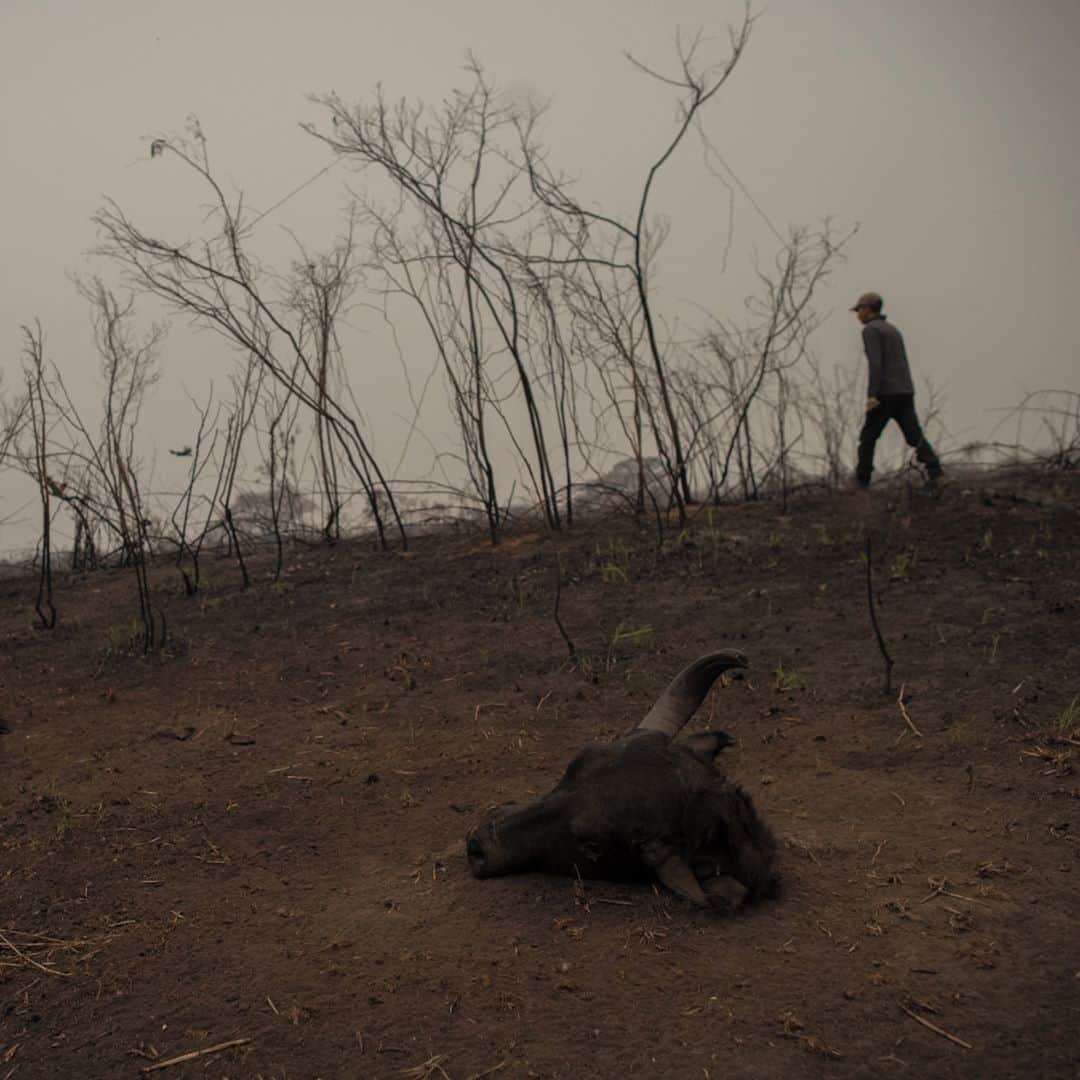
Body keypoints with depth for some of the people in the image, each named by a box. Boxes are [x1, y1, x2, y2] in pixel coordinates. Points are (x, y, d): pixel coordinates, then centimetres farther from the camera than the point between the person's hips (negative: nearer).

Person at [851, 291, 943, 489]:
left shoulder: (870, 330, -3)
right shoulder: (893, 329, 24)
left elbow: (875, 363, -16)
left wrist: (872, 395, -23)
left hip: (886, 393, -7)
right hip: (905, 391, 7)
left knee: (868, 437, 4)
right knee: (915, 436, -2)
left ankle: (862, 482, 6)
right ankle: (935, 472, -20)